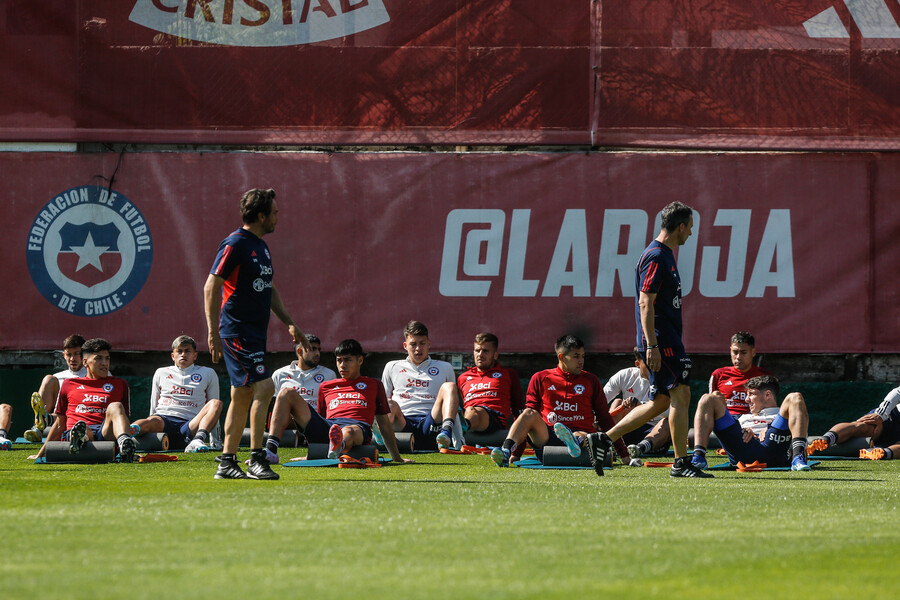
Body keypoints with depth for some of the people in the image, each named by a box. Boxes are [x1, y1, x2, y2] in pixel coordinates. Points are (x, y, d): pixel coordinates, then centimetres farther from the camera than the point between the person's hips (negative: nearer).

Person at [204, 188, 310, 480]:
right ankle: (256, 459, -17)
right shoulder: (234, 244, -12)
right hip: (237, 331, -10)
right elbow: (211, 287, -15)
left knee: (243, 396, 10)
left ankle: (226, 463, 14)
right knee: (264, 386, -18)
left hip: (255, 332, 10)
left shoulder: (261, 247, 16)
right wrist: (213, 332, -19)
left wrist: (289, 323, 24)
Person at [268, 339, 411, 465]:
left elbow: (384, 424, 27)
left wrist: (397, 458, 22)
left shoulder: (374, 385, 29)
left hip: (357, 426, -3)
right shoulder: (326, 387, 34)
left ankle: (338, 447, -83)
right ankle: (271, 449, -39)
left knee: (349, 432, -44)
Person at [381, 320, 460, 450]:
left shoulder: (444, 368, 27)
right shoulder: (392, 367, 28)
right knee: (390, 405, -33)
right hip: (402, 423, 0)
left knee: (449, 387, -24)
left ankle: (446, 431, -50)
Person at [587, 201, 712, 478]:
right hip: (660, 339, -10)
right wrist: (652, 345, -23)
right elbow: (645, 303, -19)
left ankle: (603, 440, 14)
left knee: (660, 402, 10)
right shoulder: (656, 257, -14)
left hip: (667, 339, 10)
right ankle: (681, 463, -8)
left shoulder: (665, 255, 18)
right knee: (681, 394, -10)